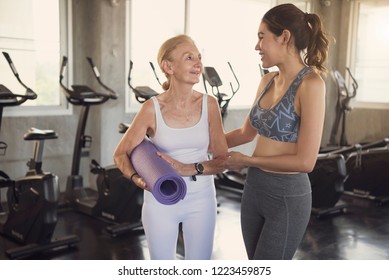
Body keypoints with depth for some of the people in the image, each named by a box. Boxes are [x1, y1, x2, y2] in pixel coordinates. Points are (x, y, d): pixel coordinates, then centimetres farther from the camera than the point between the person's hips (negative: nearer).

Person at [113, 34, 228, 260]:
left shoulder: (209, 104, -8)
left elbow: (222, 160, -6)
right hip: (161, 200, -1)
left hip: (201, 199, 2)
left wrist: (188, 169, -22)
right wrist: (136, 177, -24)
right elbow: (121, 153, -4)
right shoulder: (152, 108, -12)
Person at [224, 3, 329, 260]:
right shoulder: (268, 81, 5)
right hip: (254, 189, 7)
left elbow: (305, 161, -21)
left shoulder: (311, 84, -18)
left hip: (287, 197, -7)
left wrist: (247, 161, -13)